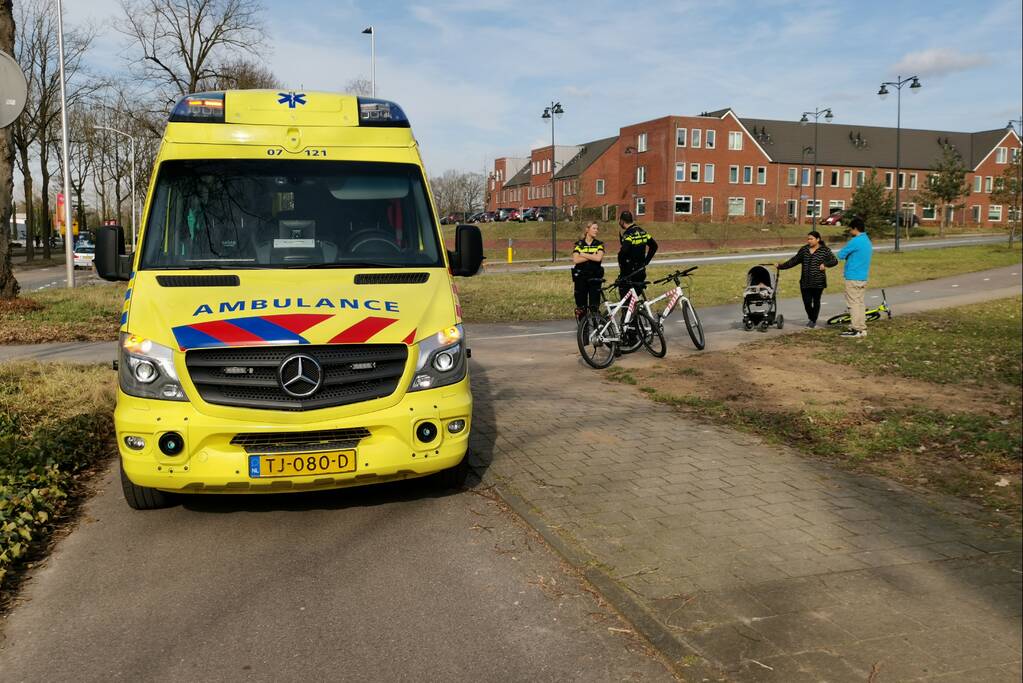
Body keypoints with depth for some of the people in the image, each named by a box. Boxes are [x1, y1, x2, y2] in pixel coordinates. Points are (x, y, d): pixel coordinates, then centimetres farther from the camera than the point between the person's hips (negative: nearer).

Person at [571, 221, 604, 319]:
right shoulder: (579, 244, 4)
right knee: (581, 306, 3)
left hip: (594, 277, 0)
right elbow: (575, 260, -11)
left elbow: (598, 258, -14)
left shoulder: (599, 244, 5)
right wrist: (591, 257, -11)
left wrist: (583, 254, -8)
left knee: (594, 305, -3)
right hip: (581, 278, 0)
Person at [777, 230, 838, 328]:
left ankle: (814, 321, 23)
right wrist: (781, 266, 9)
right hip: (805, 282, 3)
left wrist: (825, 264, -21)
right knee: (807, 302, 0)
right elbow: (794, 261, 14)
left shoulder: (825, 250, -2)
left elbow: (834, 261, -2)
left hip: (818, 282, -3)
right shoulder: (803, 249, 9)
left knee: (816, 301, 7)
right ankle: (811, 318, 25)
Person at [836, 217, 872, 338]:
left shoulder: (855, 241, -17)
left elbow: (841, 255, -11)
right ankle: (862, 328, 15)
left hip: (853, 278, -9)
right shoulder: (867, 241, 14)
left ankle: (856, 329, -4)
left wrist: (845, 248, 7)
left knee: (853, 303, -5)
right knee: (860, 303, 13)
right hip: (863, 277, 9)